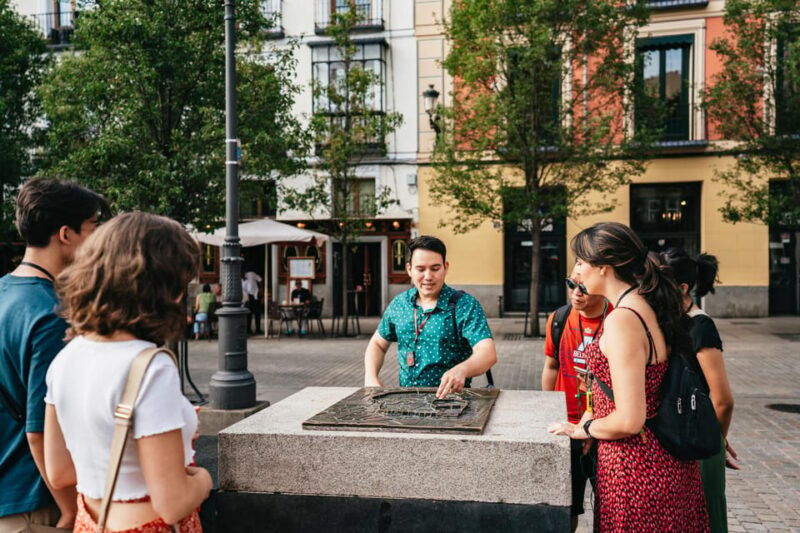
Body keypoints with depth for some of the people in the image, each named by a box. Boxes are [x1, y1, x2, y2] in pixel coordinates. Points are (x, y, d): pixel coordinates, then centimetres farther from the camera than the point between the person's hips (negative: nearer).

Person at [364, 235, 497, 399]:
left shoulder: (465, 305, -6)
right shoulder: (399, 303, 10)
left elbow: (488, 354, -19)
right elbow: (377, 344, 24)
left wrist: (461, 370, -40)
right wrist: (371, 378, 4)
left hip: (450, 397, -3)